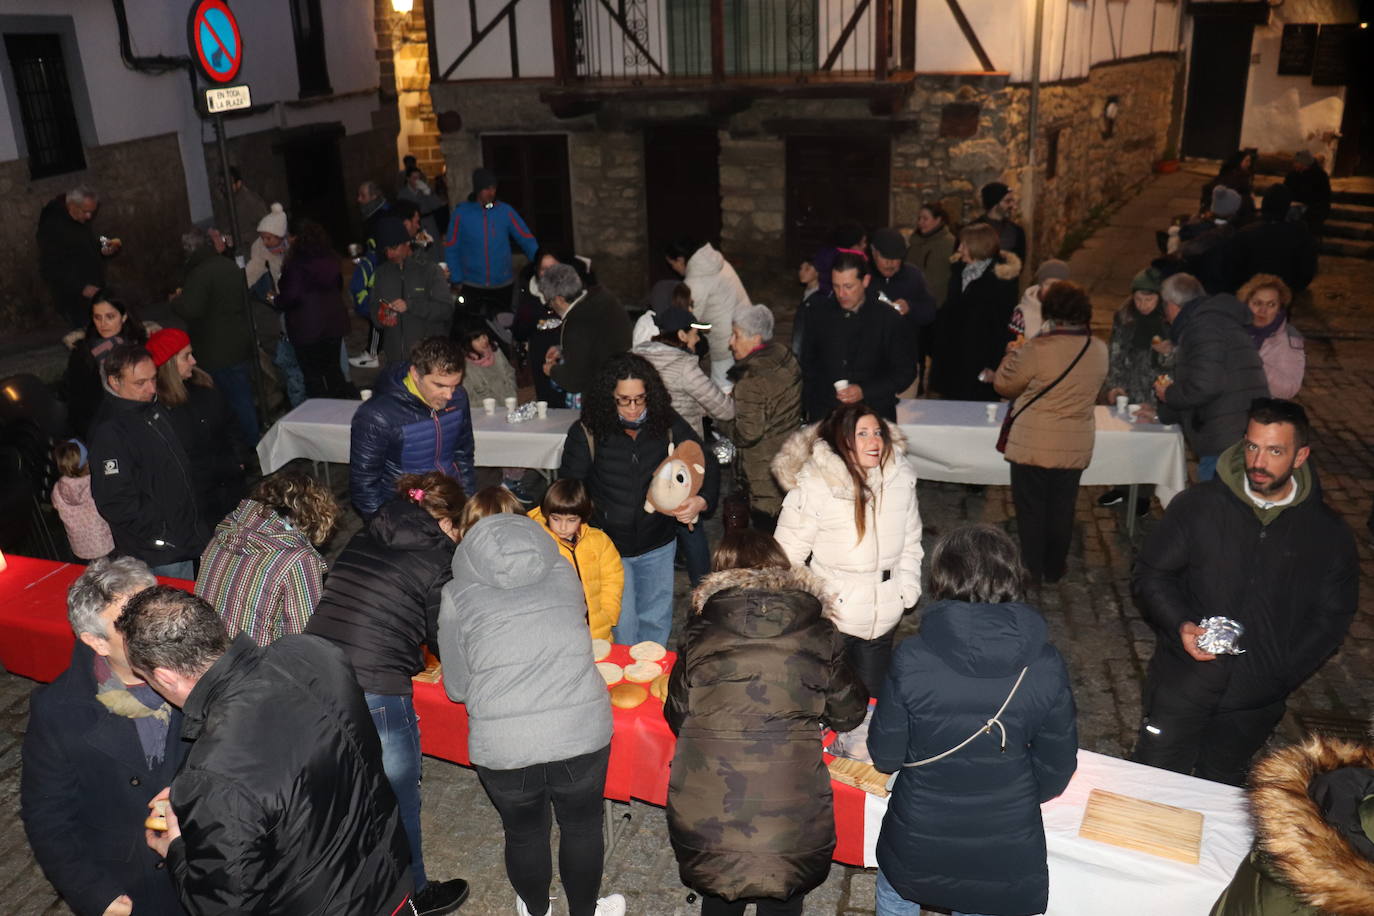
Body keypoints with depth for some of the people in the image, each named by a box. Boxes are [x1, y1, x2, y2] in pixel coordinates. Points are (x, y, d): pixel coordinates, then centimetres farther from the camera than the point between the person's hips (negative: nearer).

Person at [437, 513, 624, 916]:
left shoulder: (456, 595, 4)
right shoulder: (562, 571, 8)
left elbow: (457, 688, 9)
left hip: (502, 746, 0)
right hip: (582, 731, 1)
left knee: (524, 834, 24)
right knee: (582, 827, 24)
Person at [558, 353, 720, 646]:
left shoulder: (668, 425, -7)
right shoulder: (586, 432, -12)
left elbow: (708, 466, -1)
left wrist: (700, 501, -22)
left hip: (657, 547, 2)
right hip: (609, 546, -2)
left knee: (656, 622, 17)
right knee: (621, 627, 3)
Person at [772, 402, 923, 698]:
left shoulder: (900, 479, -2)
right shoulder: (813, 487, -19)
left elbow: (910, 541, 12)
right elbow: (788, 554, -11)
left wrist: (908, 588, 4)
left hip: (884, 617, 5)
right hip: (830, 617, -4)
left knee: (872, 696, 18)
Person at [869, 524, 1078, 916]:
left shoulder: (912, 659, -23)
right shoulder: (1047, 667, -17)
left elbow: (885, 757, -12)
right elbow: (1056, 769, -6)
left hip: (919, 846, -1)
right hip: (1005, 854, 2)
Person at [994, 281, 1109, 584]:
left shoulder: (1038, 349, -21)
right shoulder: (1100, 351, -2)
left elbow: (1004, 385, -9)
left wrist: (1014, 352, 8)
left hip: (1033, 445, -5)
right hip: (1075, 448, 5)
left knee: (1031, 508, 10)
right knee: (1062, 508, 17)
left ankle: (1032, 568, 19)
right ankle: (1054, 568, 29)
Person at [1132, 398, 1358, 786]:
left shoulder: (1327, 532, -3)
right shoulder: (1198, 506, -7)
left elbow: (1333, 616, 3)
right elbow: (1149, 575, -1)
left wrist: (1283, 673, -8)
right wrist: (1179, 626, -19)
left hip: (1256, 701, 1)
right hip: (1182, 685, -1)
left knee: (1223, 785, 19)